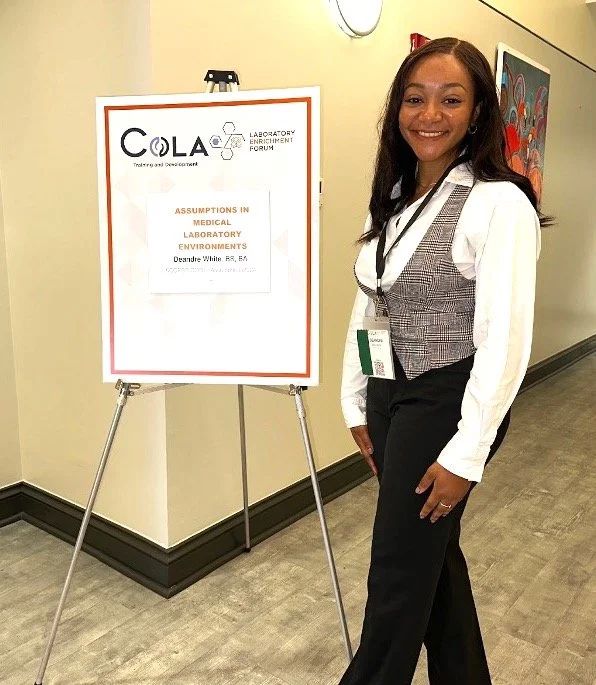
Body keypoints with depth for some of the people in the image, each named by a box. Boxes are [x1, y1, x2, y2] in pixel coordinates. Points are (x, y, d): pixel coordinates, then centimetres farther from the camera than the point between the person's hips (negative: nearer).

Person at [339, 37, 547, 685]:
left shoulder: (499, 204, -14)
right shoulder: (390, 199, 9)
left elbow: (504, 343, -18)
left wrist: (466, 452, -17)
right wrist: (356, 404, 11)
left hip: (444, 404, -7)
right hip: (389, 399, 7)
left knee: (398, 570, 6)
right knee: (430, 552, 20)